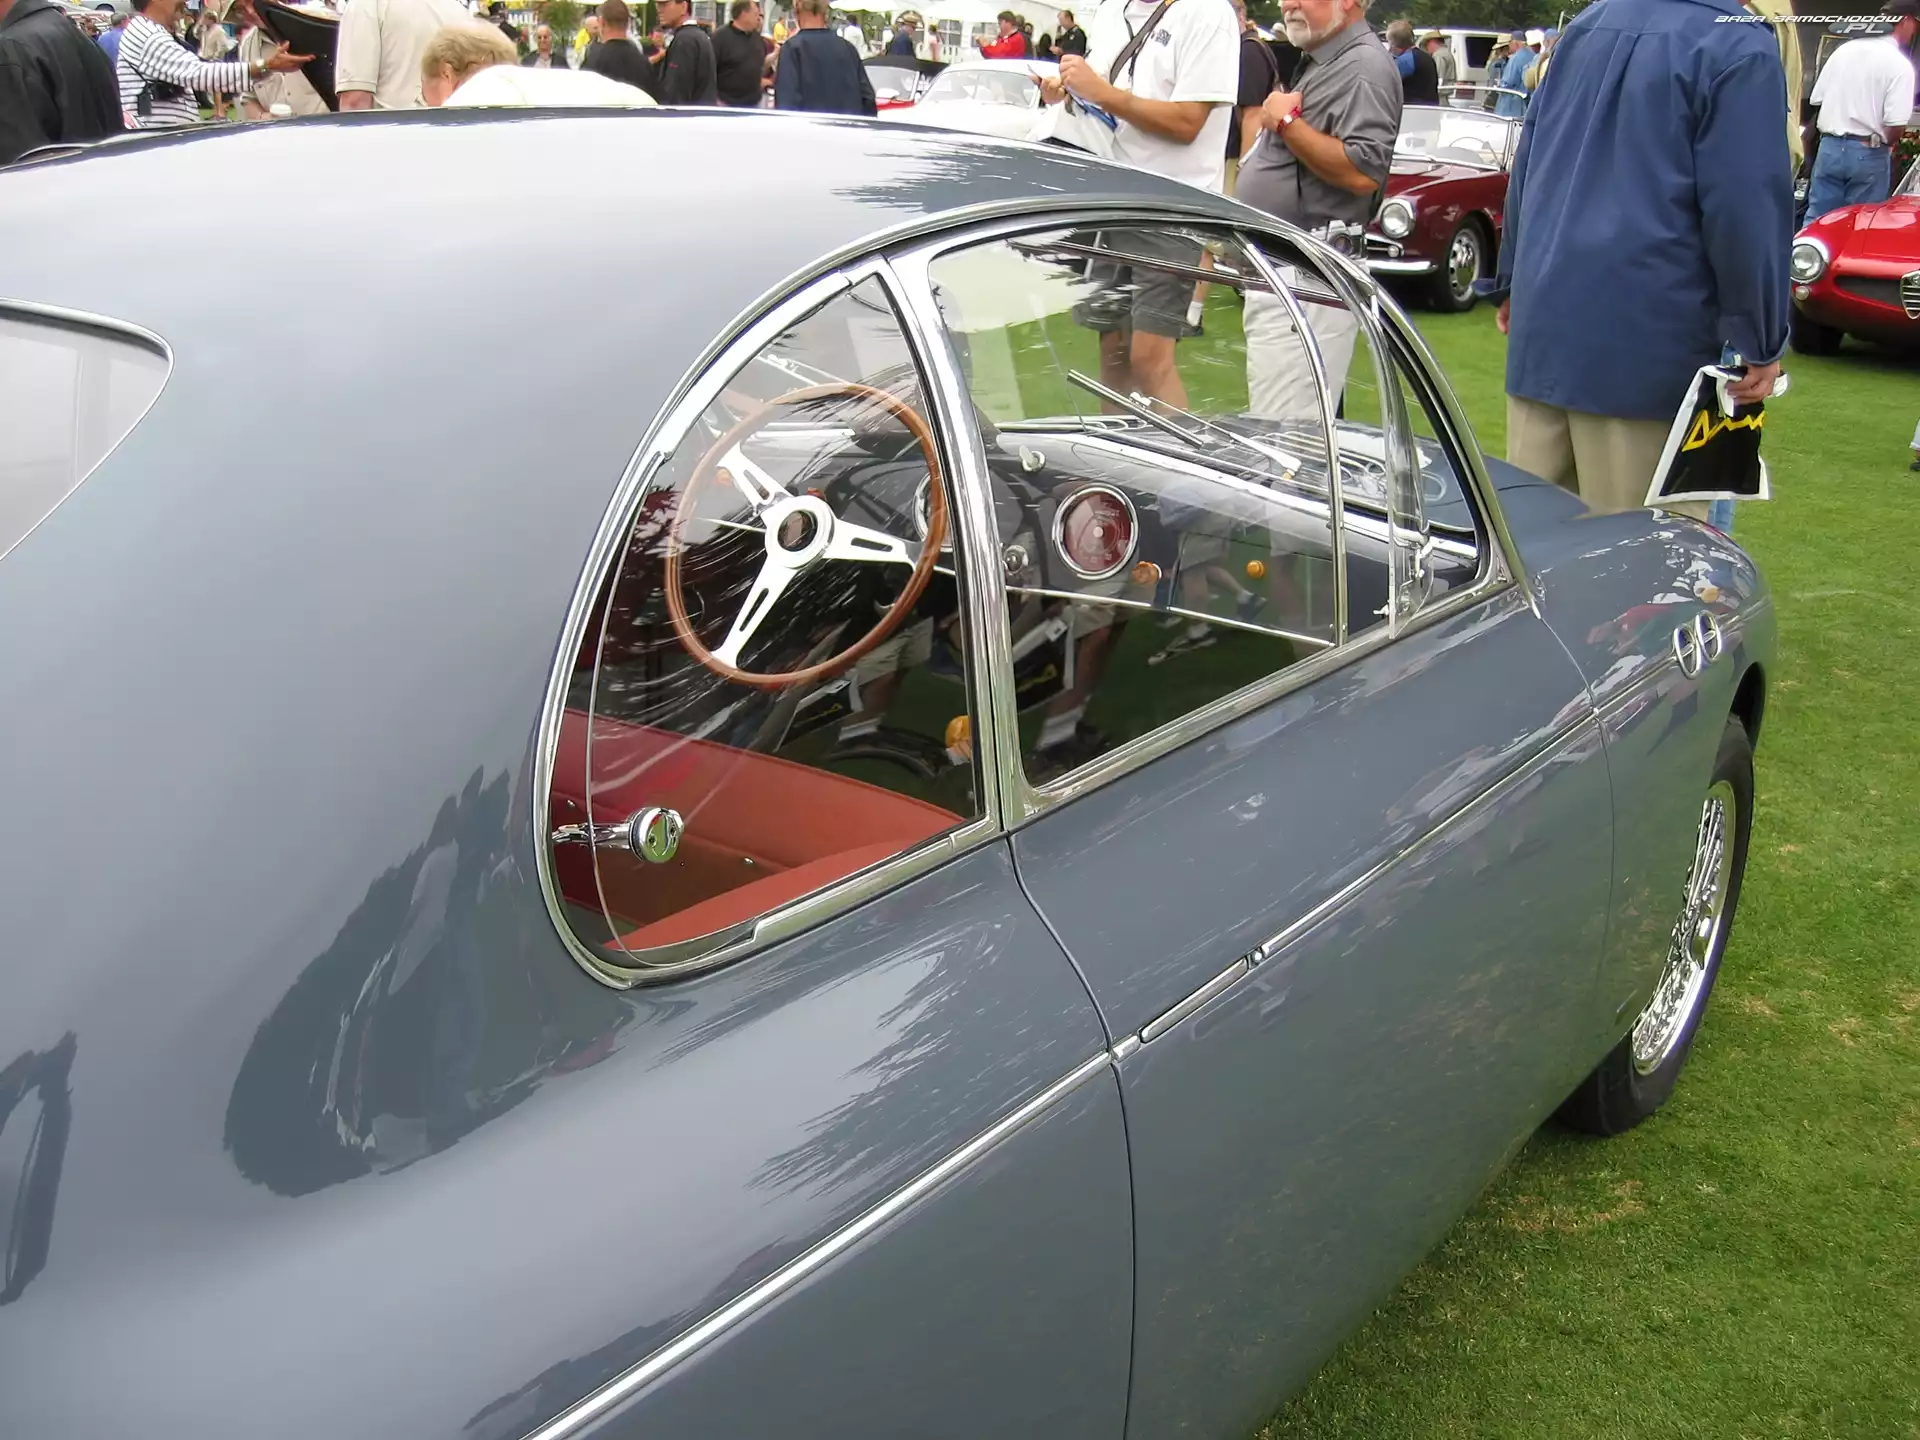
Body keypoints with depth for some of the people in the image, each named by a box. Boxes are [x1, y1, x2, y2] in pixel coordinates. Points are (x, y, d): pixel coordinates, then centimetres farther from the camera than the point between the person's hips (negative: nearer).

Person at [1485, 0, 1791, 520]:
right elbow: (1747, 205, -12)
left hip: (1541, 323, 7)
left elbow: (1526, 167, 22)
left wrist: (1513, 283, 30)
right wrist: (1761, 341, -7)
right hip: (1649, 342, -7)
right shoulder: (1740, 48, -7)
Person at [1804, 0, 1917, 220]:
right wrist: (1886, 144, 5)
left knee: (1817, 222, 7)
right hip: (1868, 154, -4)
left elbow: (1817, 100, 9)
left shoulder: (1844, 50, 7)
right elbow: (1896, 125, -16)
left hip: (1829, 147, 5)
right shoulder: (1900, 64, -10)